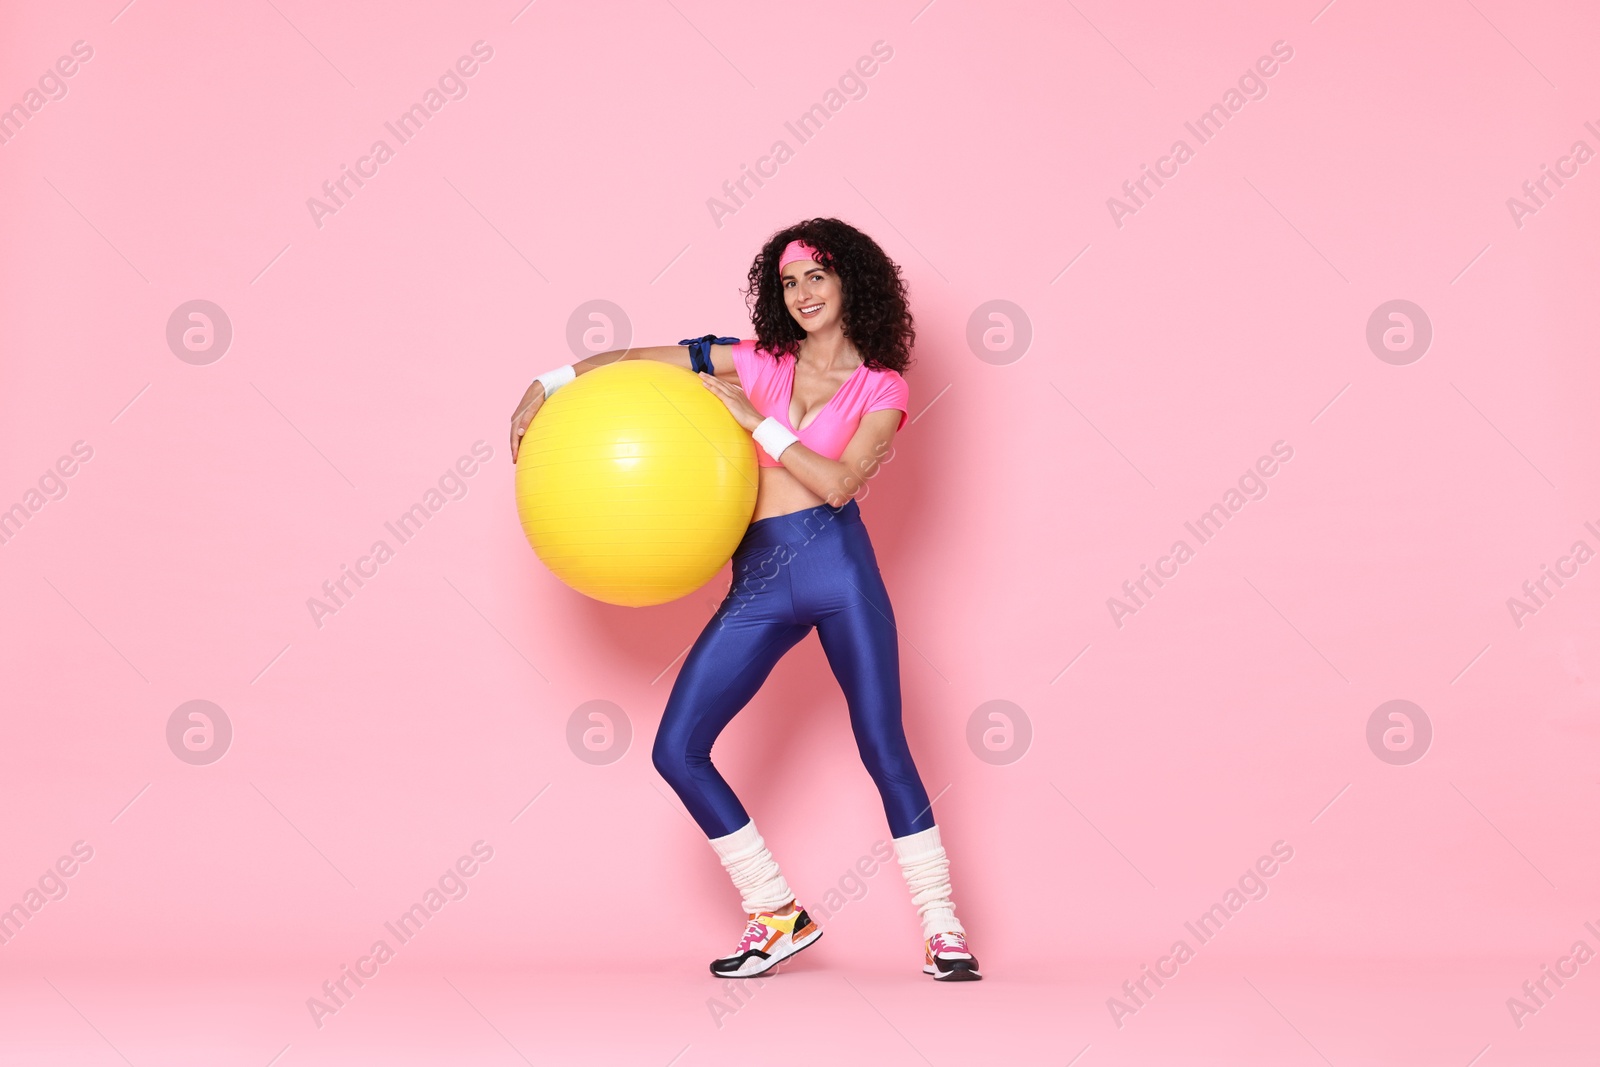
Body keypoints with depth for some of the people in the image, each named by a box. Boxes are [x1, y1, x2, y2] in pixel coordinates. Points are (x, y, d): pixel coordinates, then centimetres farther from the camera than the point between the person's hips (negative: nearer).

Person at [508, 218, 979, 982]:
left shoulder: (881, 388, 5)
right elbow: (644, 361, 15)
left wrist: (755, 419, -9)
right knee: (677, 751, -5)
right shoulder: (757, 363, 14)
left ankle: (942, 927, 11)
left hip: (837, 564, -3)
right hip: (757, 583, 4)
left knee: (884, 749, -4)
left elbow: (838, 482, -9)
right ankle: (777, 916, 6)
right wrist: (549, 385, 7)